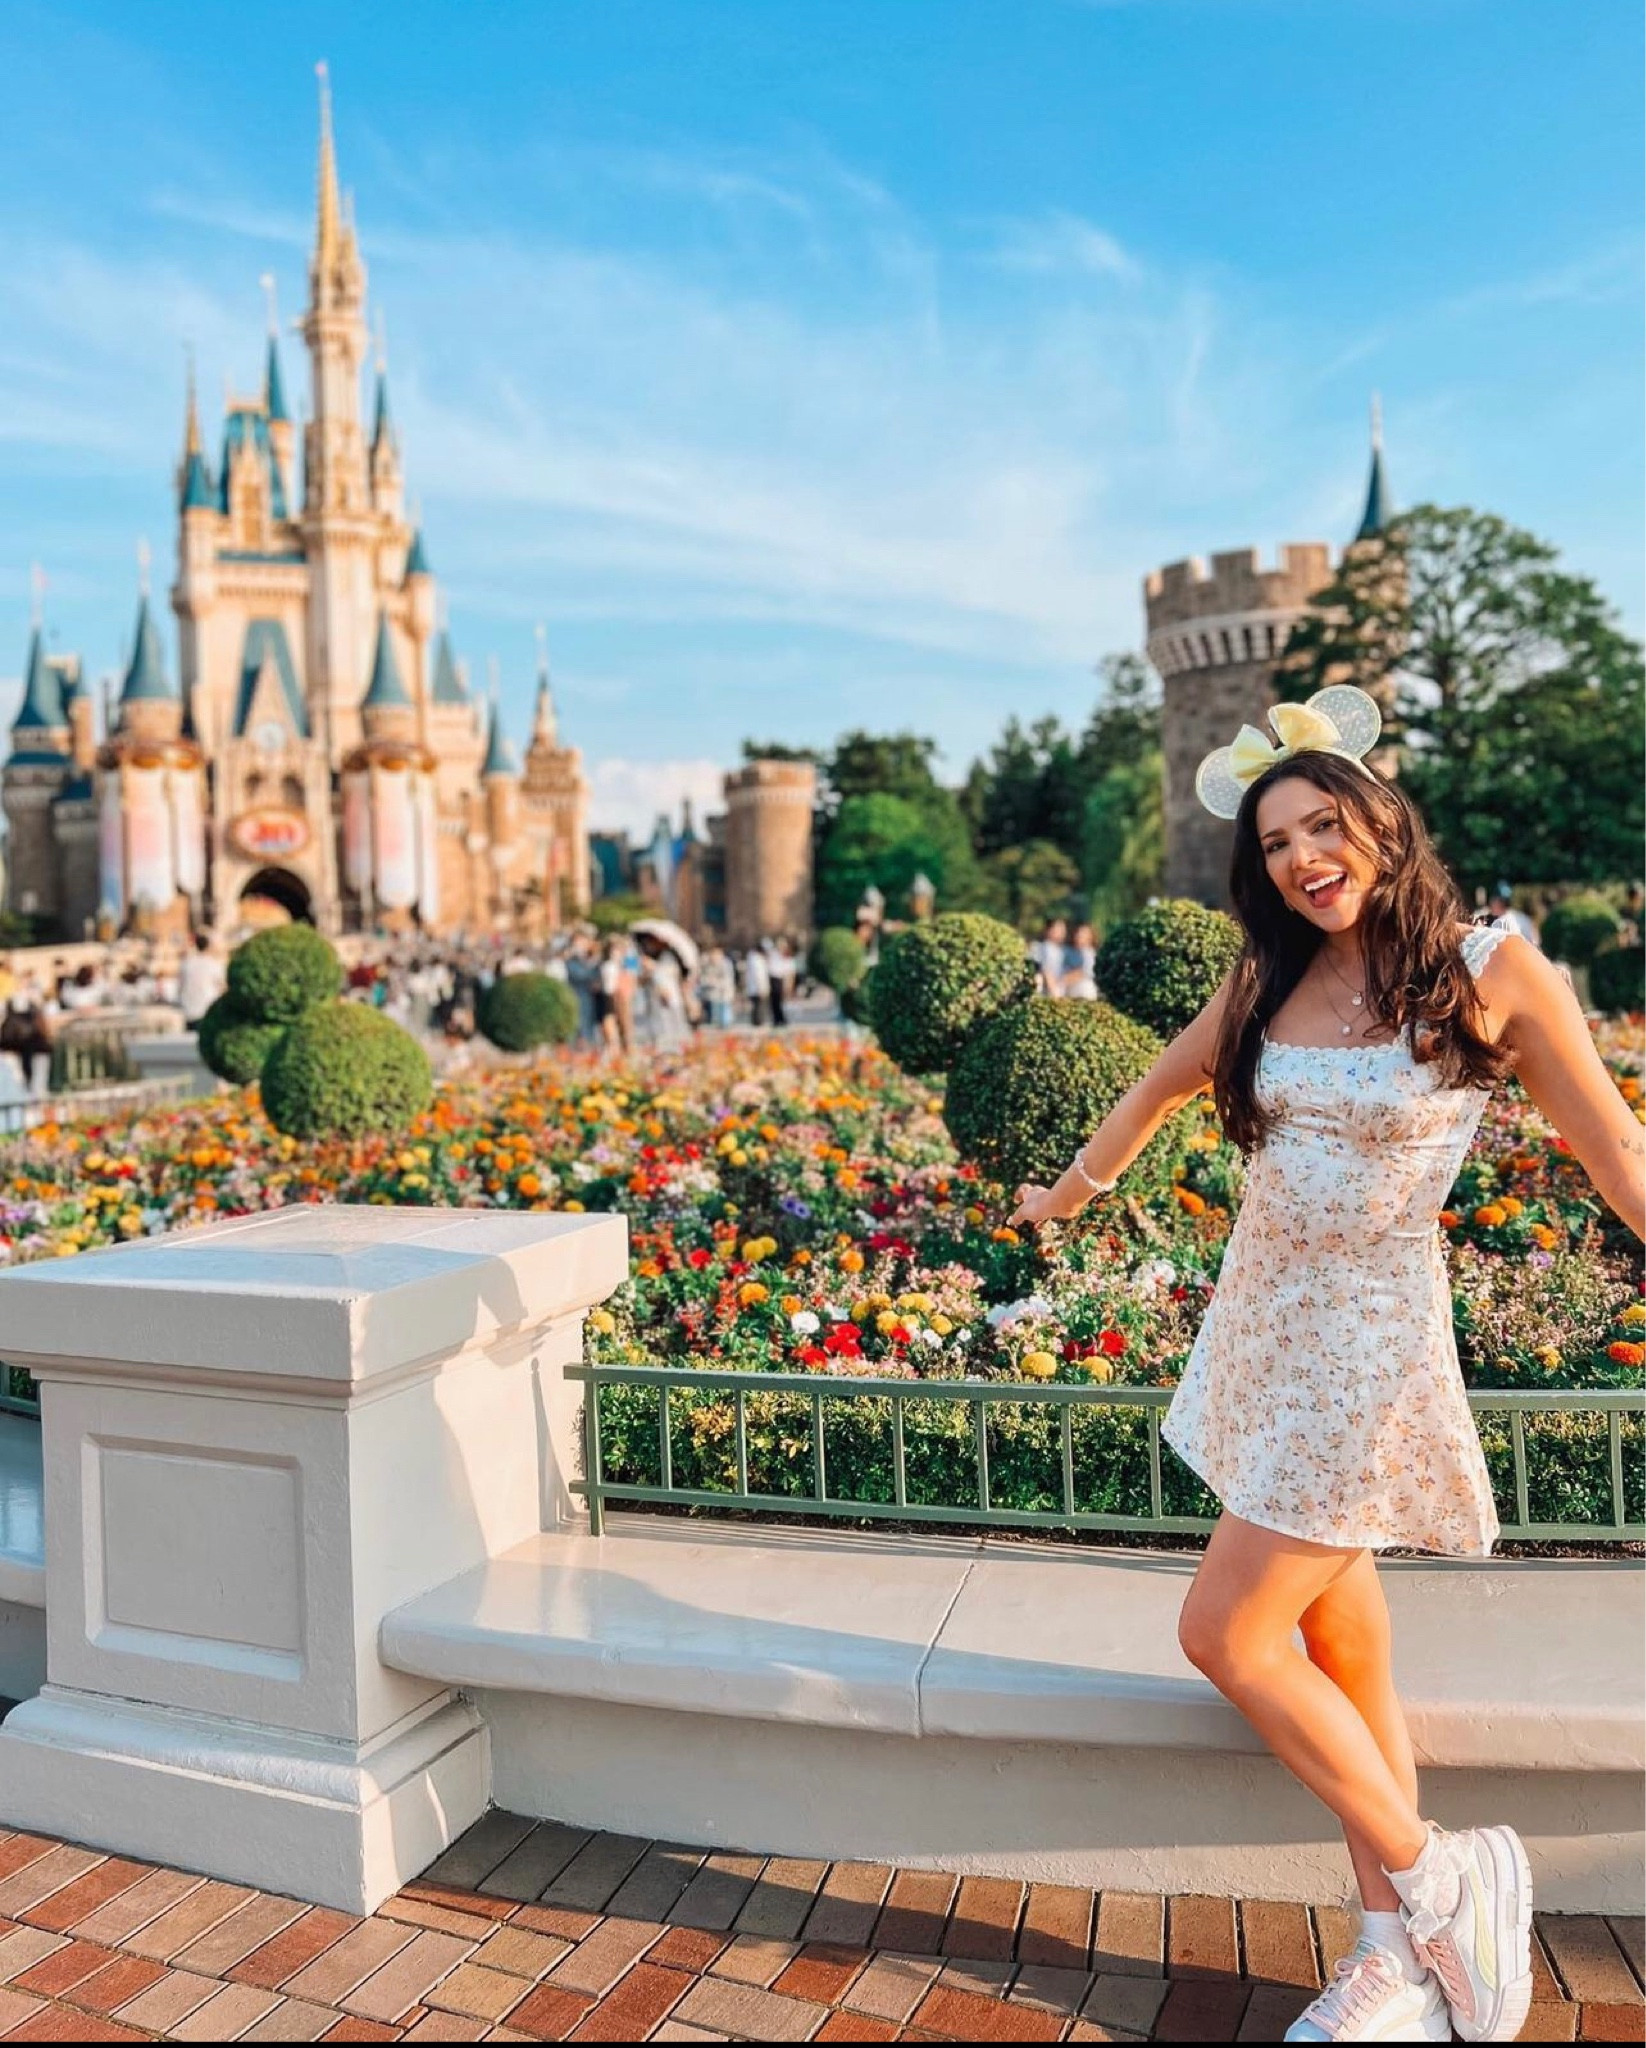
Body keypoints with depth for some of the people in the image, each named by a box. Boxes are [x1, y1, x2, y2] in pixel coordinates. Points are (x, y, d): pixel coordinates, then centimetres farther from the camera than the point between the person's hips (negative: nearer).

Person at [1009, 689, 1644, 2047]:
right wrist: (1073, 1191, 30)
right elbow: (1164, 1085, 19)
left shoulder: (1494, 973, -11)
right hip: (1261, 1325, 6)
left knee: (1227, 1636, -5)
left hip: (1368, 1344, -5)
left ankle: (1435, 1880, 16)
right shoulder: (1269, 980, 4)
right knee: (1343, 1650, 12)